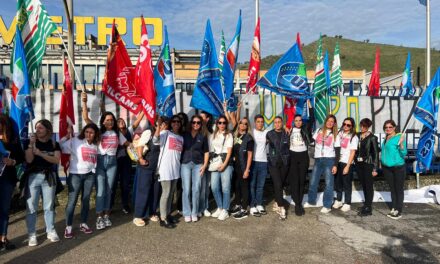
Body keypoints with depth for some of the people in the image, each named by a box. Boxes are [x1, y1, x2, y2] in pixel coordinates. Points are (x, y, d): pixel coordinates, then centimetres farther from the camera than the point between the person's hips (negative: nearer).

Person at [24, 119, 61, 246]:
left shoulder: (54, 144, 6)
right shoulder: (29, 142, 3)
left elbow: (56, 160, -8)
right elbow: (29, 160, -9)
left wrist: (40, 153, -16)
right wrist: (31, 144, -16)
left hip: (49, 177, 1)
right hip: (33, 177, -1)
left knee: (49, 206, 7)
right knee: (31, 207, -1)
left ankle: (51, 231, 16)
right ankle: (32, 235, 7)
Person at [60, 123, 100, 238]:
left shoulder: (96, 145, 9)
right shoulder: (75, 141, -4)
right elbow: (60, 147, -14)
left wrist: (93, 169, 3)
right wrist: (67, 135, -17)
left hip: (90, 175, 4)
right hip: (75, 174, -4)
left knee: (86, 200, 11)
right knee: (72, 201, -3)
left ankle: (83, 224, 23)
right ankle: (68, 227, 6)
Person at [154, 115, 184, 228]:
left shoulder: (181, 137, 16)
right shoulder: (165, 133, -4)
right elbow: (155, 140, -24)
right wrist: (159, 127, -40)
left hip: (176, 168, 7)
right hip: (165, 167, -7)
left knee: (171, 193, 14)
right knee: (166, 193, -3)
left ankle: (168, 214, 26)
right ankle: (163, 219, 5)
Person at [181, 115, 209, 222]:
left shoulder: (203, 136, 8)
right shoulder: (184, 134, 5)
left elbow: (206, 152, 10)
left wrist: (205, 165, 1)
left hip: (198, 164, 1)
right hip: (185, 164, -1)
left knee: (196, 189, 2)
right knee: (186, 189, -2)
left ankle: (195, 212, 15)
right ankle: (187, 213, 9)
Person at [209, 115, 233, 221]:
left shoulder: (229, 135, 6)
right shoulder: (212, 136, 16)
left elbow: (229, 151, -1)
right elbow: (209, 150, 12)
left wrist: (224, 164, -10)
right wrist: (210, 163, 0)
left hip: (226, 163, -3)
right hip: (215, 164, 3)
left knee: (225, 188, -4)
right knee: (214, 187, -2)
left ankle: (225, 210, 6)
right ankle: (219, 208, 15)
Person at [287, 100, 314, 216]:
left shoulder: (305, 129, 4)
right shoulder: (290, 130, 3)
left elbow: (312, 119, -5)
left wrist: (309, 104, -8)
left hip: (303, 156, 1)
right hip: (293, 156, -1)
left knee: (302, 180, 6)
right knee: (294, 180, -3)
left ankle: (299, 203, 16)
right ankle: (297, 204, 3)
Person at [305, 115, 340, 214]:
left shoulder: (335, 135, 3)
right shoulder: (318, 131, 10)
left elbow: (337, 152, -1)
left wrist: (335, 165, -7)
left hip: (329, 160, -2)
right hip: (318, 160, 3)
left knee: (329, 184, -1)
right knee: (313, 182, 7)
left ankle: (327, 206, 8)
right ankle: (311, 201, 24)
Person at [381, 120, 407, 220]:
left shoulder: (399, 137, -12)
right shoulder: (385, 138, 7)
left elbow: (404, 154, -16)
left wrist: (401, 144, -31)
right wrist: (382, 161, 12)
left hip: (399, 168, -6)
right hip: (387, 167, 6)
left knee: (399, 189, 2)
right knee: (392, 189, 15)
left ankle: (399, 211, 10)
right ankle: (394, 209, 24)